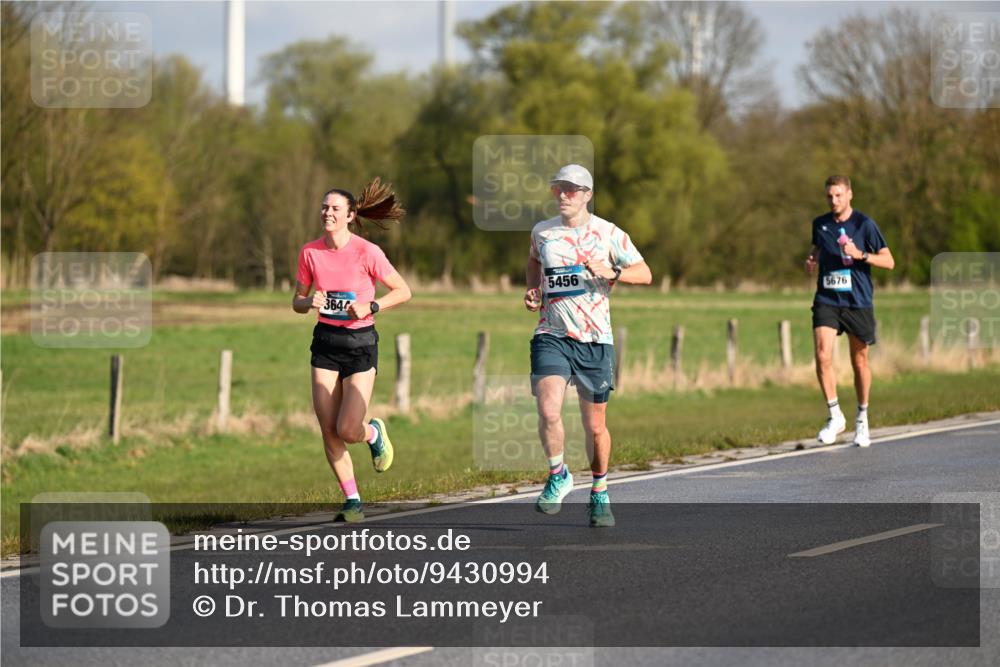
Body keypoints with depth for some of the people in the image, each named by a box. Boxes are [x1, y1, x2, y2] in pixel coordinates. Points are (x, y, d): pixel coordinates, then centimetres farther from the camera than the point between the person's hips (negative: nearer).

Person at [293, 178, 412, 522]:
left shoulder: (367, 252, -11)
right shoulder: (310, 252, 0)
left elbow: (403, 291, -3)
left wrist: (371, 307, -17)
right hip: (326, 342, 4)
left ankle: (375, 433, 25)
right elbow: (297, 302, 10)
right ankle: (352, 501, 11)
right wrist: (310, 303, -13)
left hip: (360, 342, -4)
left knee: (348, 430, -12)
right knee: (328, 430, -3)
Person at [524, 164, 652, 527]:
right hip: (551, 336, 1)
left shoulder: (609, 234, -1)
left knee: (595, 426, 5)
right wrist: (533, 291, 9)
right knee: (548, 412, -20)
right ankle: (558, 475, 6)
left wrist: (613, 272, -18)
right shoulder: (542, 232, 6)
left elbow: (645, 274, 1)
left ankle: (599, 494, 27)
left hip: (595, 340, -1)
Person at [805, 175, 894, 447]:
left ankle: (862, 419, 23)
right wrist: (811, 260, 4)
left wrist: (860, 254, -21)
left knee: (860, 361, 6)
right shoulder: (820, 224, 6)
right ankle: (835, 417, -2)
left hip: (858, 302, -2)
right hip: (826, 300, 2)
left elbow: (889, 261, -6)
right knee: (823, 356, -14)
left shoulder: (864, 224, -6)